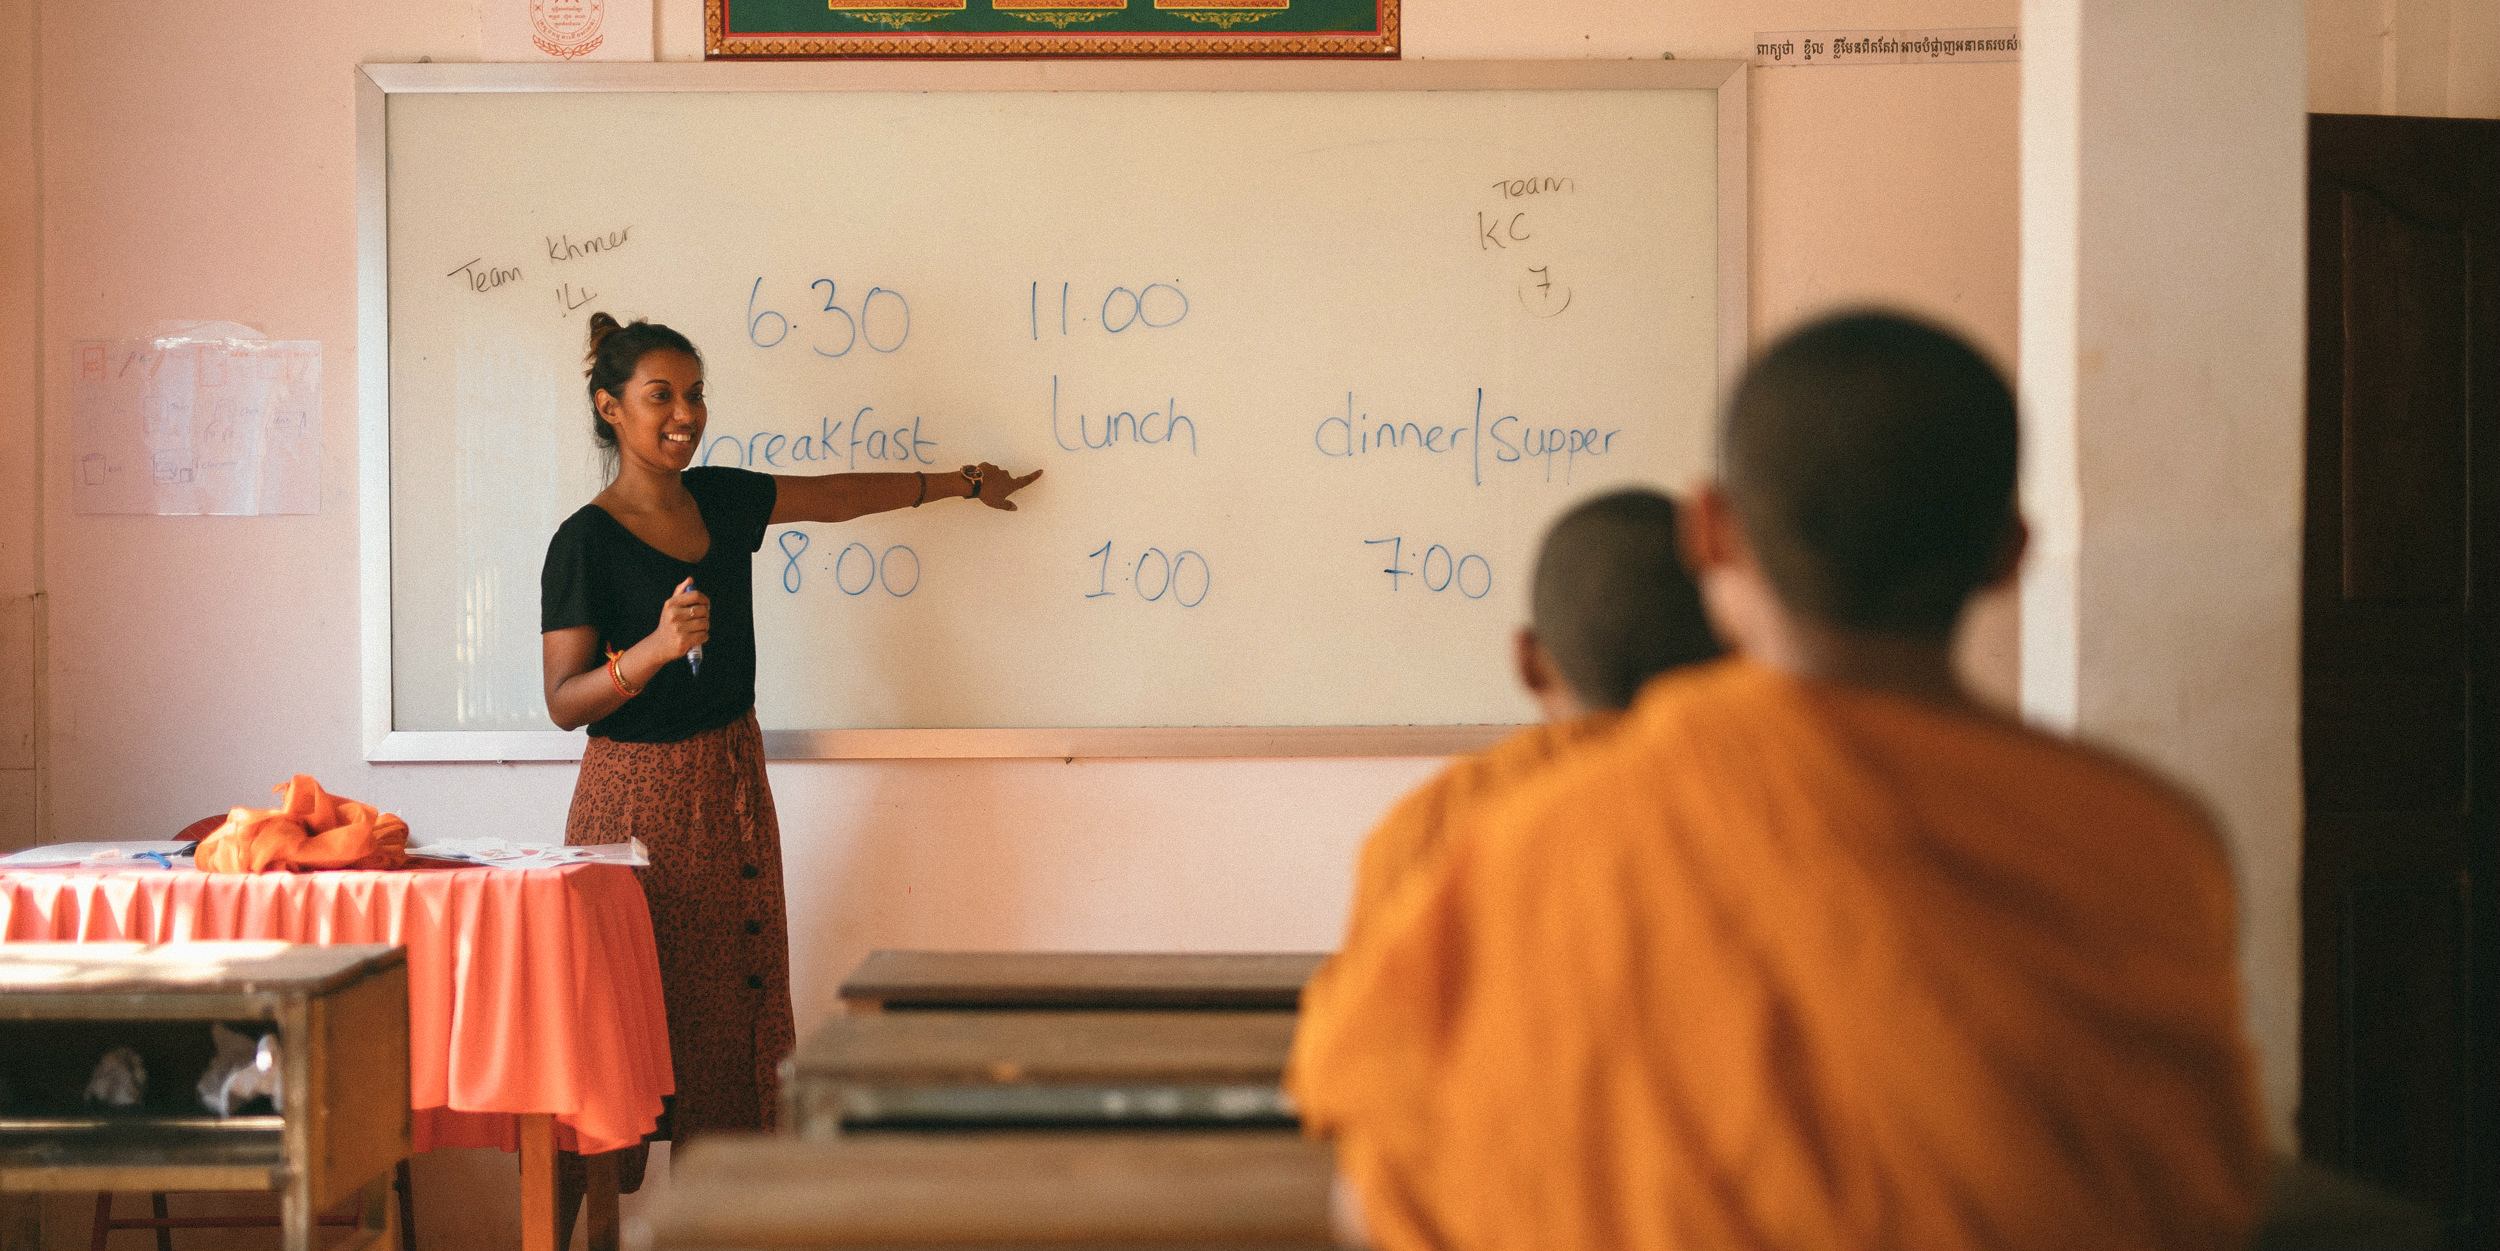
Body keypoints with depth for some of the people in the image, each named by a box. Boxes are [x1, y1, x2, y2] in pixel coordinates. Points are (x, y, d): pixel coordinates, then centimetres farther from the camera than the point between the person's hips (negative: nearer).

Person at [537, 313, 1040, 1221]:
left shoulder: (721, 499, 7)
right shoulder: (586, 543, -11)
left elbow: (840, 496, 23)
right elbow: (565, 703, -14)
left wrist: (968, 483, 33)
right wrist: (654, 647, -30)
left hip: (732, 787, 7)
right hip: (639, 796, -6)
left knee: (732, 1004, 5)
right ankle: (568, 1218, 3)